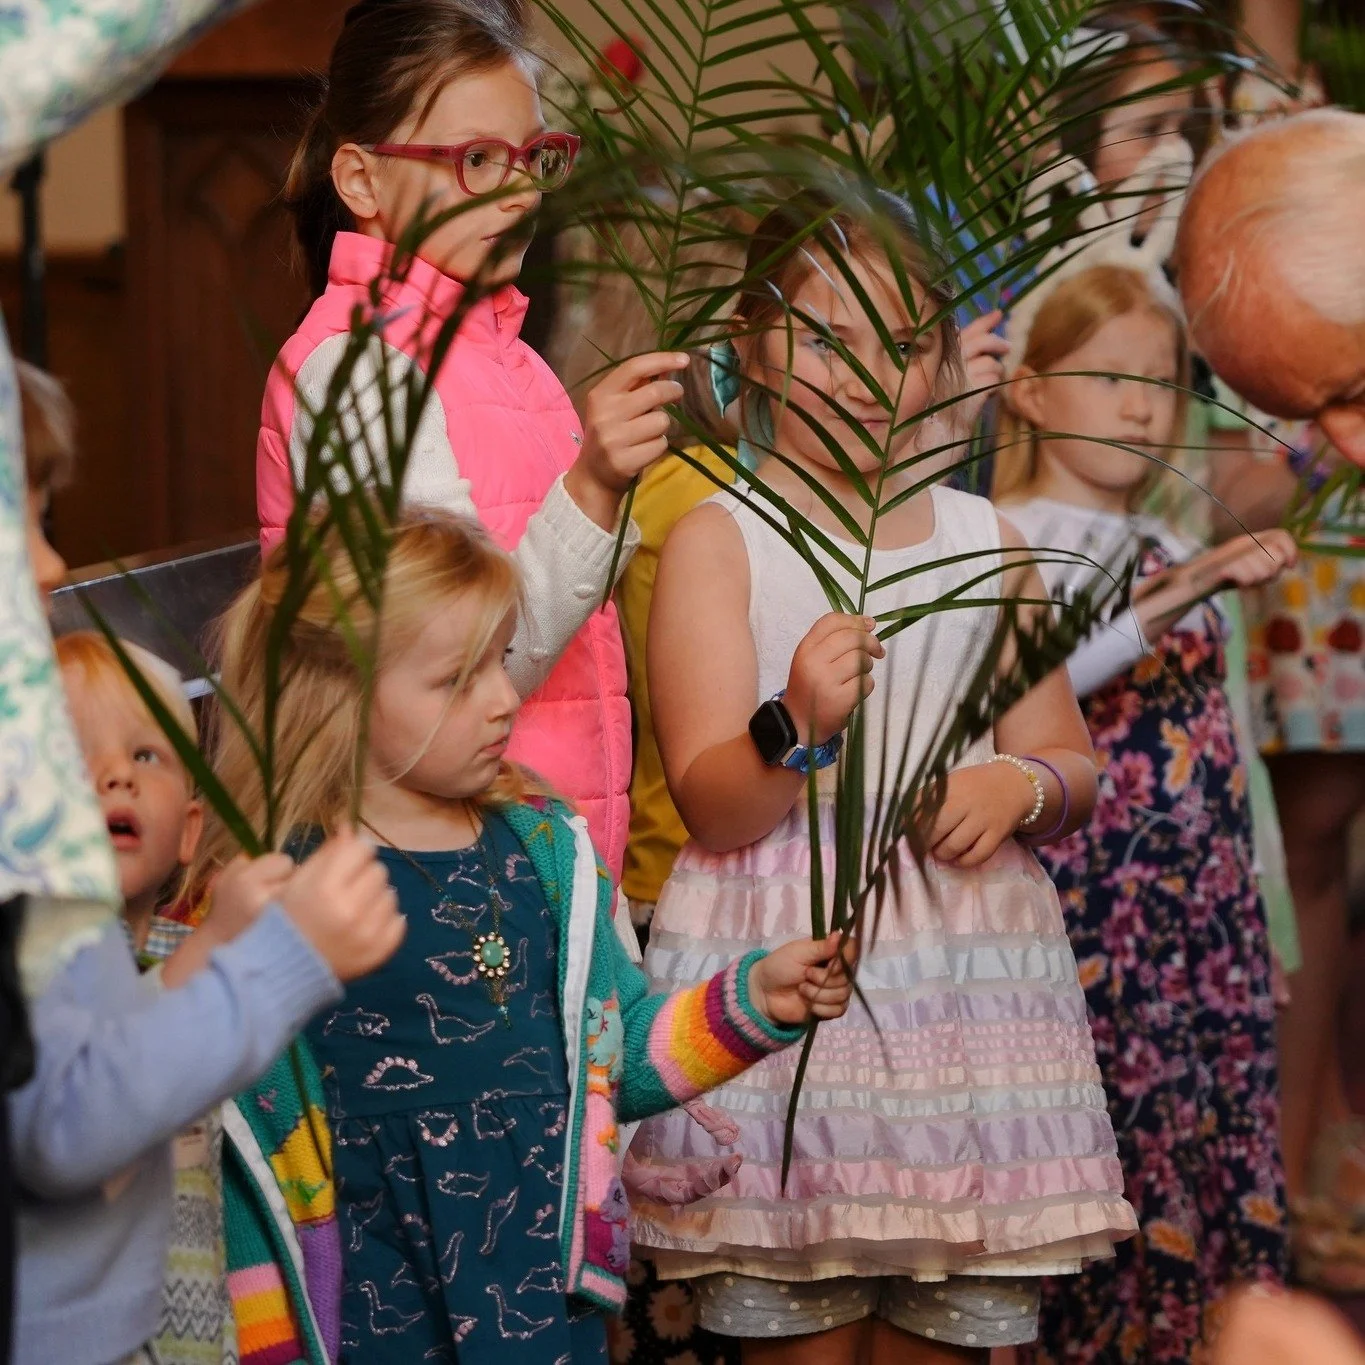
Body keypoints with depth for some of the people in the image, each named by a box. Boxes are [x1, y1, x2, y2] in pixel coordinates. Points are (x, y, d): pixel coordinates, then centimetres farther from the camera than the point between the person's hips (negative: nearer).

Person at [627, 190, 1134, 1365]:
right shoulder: (719, 540, -1)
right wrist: (797, 730, -27)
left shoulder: (983, 539, 13)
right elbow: (712, 805, -7)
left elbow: (1072, 764, 17)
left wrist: (1026, 786, -6)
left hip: (967, 961, 4)